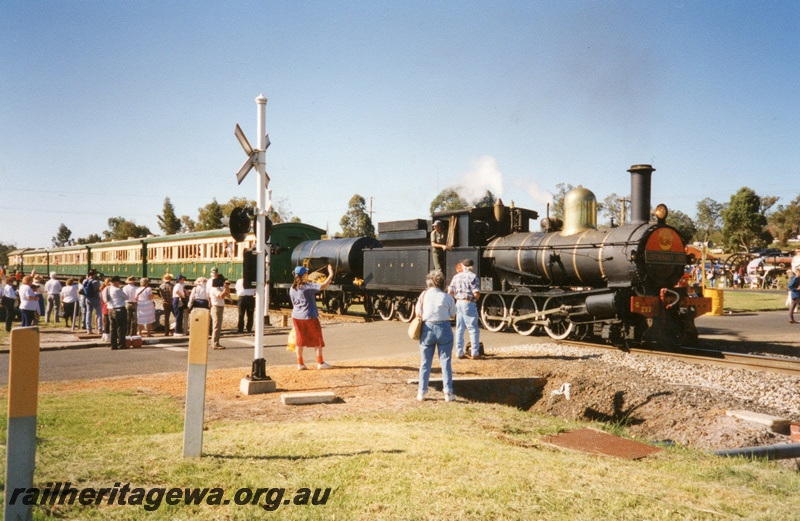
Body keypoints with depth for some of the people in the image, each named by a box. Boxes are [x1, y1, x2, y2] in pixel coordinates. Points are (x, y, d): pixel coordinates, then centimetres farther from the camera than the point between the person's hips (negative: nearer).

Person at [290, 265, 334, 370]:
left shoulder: (292, 289, 5)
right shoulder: (308, 286, -16)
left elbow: (294, 303, 14)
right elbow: (323, 286, -27)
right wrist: (331, 275, -19)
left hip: (296, 316, 6)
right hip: (309, 316, -6)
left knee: (299, 339, 9)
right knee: (317, 338, 6)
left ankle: (300, 363, 10)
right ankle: (320, 362, 9)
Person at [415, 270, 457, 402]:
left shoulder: (424, 295, -1)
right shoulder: (448, 297, -3)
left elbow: (418, 313, -2)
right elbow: (452, 315, 2)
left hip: (427, 328, 1)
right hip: (444, 329, -1)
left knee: (425, 362, 11)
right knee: (445, 362, 7)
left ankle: (422, 392, 13)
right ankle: (448, 392, 5)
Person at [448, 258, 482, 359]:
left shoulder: (456, 276, 8)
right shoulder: (472, 276, -9)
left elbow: (450, 292, 6)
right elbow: (476, 293, -16)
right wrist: (474, 299, 3)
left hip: (458, 303, 6)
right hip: (469, 304, -6)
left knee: (459, 329, 12)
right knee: (473, 329, 0)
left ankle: (459, 353, 15)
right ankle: (475, 353, 0)